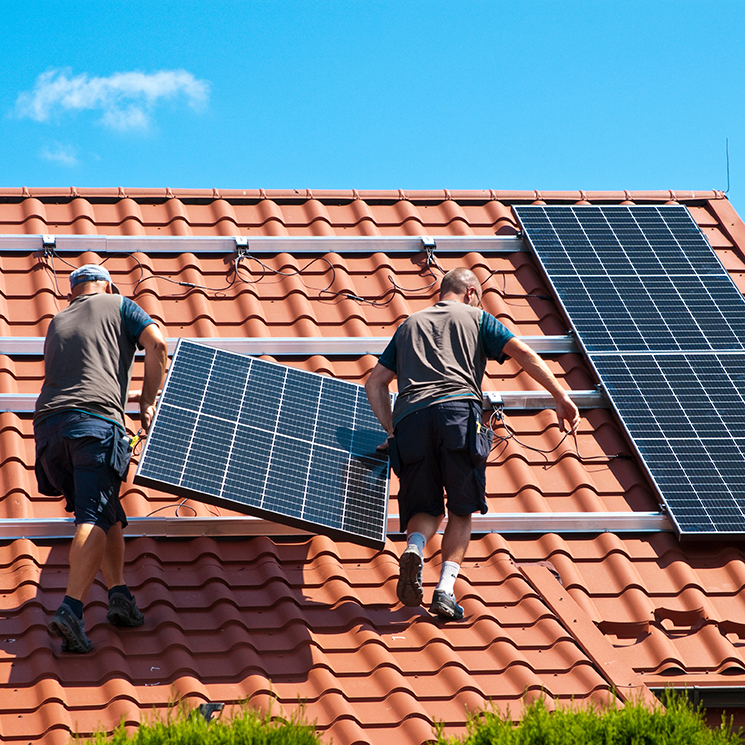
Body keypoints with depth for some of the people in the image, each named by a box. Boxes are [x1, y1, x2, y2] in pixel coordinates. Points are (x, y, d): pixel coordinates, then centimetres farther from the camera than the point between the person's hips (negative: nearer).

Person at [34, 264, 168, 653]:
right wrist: (148, 403, 10)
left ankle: (119, 592, 0)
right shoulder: (118, 306, 18)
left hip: (48, 424, 5)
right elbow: (156, 344, 2)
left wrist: (134, 395, 48)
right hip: (95, 422, -5)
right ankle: (71, 610, -29)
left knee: (107, 515, 16)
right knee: (95, 519, -14)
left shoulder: (57, 323, 32)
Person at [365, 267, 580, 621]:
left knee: (427, 508, 14)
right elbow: (523, 353, 9)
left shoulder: (409, 324, 32)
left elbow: (375, 382, 25)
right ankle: (446, 589, -10)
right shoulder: (476, 317, 22)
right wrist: (561, 397, 7)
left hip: (409, 419, 3)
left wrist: (392, 430, 25)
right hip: (457, 410, -3)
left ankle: (414, 548, -19)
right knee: (461, 509, 8)